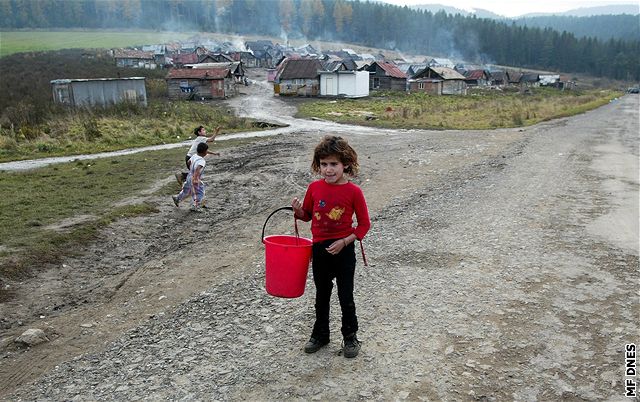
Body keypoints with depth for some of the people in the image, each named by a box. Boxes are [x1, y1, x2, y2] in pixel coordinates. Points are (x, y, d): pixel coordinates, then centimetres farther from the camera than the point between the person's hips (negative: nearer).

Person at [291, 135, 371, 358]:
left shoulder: (353, 191, -14)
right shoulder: (314, 188, -3)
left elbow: (364, 224, -7)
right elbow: (307, 215, 11)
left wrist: (344, 242, -17)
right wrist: (298, 210, -11)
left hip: (344, 250, -3)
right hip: (319, 249, 4)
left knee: (346, 297, 9)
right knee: (322, 295, 18)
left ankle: (350, 337, 29)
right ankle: (320, 334, 36)